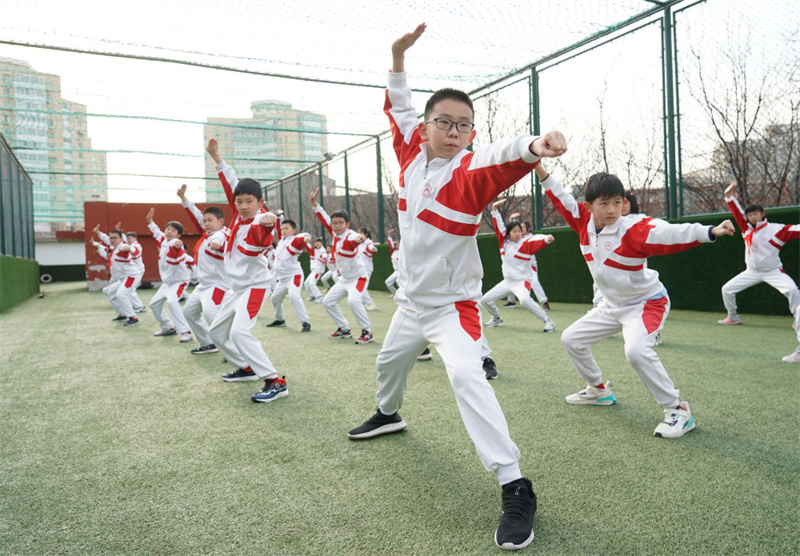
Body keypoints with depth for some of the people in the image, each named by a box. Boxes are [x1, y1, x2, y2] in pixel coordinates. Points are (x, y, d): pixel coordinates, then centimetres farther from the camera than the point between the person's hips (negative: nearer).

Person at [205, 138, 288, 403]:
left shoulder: (262, 222, -24)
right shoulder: (240, 213, -1)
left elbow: (263, 225, -49)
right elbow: (231, 184, 10)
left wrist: (266, 220, -72)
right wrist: (216, 157, 12)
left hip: (253, 287, -9)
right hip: (235, 287, 10)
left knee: (240, 332, -27)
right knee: (217, 331, 18)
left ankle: (275, 382, -24)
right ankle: (246, 369, 32)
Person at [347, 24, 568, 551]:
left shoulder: (469, 171, -20)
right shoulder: (413, 156, -4)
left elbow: (501, 157, -42)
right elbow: (399, 109, 12)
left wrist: (534, 145, -63)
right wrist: (399, 59, 2)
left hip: (453, 305, -7)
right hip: (411, 300, 7)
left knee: (467, 378, -26)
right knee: (390, 361, 26)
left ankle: (516, 487, -18)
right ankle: (389, 415, 58)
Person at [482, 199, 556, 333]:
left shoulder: (526, 243, -13)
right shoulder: (504, 241, 0)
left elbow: (538, 240, -32)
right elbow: (498, 225, 1)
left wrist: (547, 239, -52)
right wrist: (495, 209, -5)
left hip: (522, 281, -6)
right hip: (507, 281, 6)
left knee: (525, 299, -36)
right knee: (486, 299, 11)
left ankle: (548, 321, -23)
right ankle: (497, 319, 38)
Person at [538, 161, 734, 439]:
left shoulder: (634, 230, -26)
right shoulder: (585, 223, -9)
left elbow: (672, 233, -39)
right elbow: (562, 199, 0)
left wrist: (710, 231, -54)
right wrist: (541, 171, -9)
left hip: (646, 302, -7)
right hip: (612, 305, 8)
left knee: (636, 350, -33)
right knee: (571, 339, 13)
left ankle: (678, 411, -15)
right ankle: (598, 390, 34)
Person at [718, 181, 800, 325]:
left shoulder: (775, 229, -14)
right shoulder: (747, 228, 0)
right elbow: (737, 212, 2)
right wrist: (729, 196, -5)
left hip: (773, 272, -5)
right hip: (752, 272, 5)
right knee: (727, 289, 3)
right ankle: (733, 317, 19)